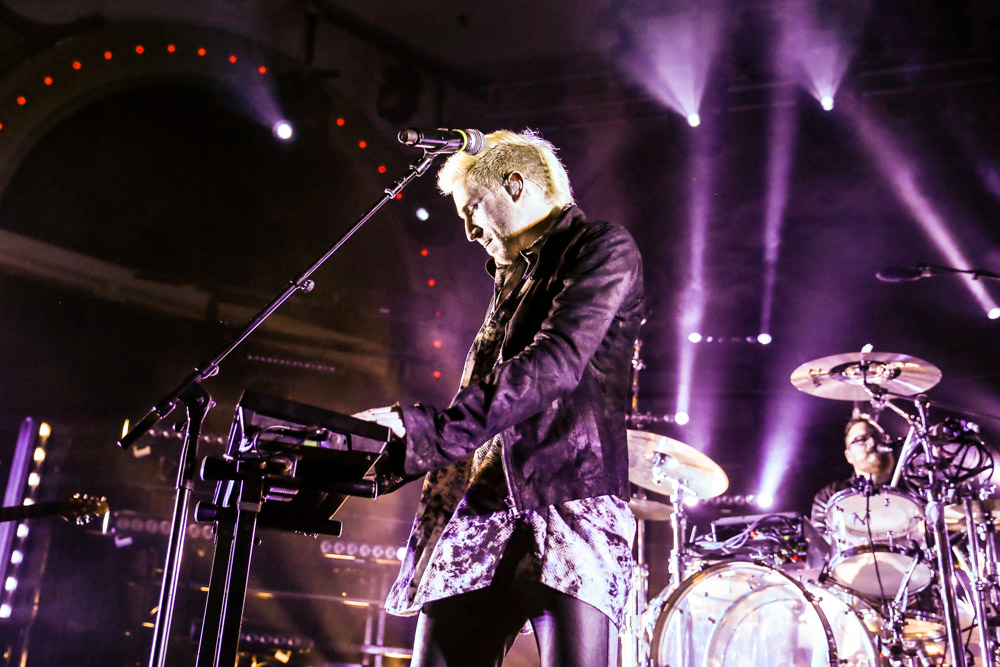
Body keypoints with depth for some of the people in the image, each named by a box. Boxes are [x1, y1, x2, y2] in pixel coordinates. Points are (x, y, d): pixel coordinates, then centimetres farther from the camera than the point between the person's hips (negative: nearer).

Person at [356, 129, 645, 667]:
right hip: (481, 513, 7)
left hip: (572, 507, -7)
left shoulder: (603, 249, 3)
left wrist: (431, 428, -20)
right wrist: (392, 450, 14)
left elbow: (556, 362, -14)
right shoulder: (511, 280, 26)